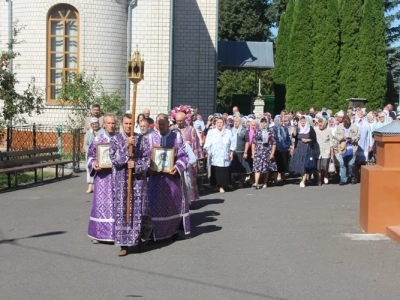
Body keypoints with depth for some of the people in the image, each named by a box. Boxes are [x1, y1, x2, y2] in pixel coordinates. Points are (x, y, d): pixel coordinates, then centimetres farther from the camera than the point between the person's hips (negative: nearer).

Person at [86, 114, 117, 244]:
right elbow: (91, 156, 7)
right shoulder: (98, 140, 4)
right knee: (101, 203, -2)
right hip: (102, 175, -1)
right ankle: (98, 233, 7)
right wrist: (94, 164, -13)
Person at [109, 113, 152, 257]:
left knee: (139, 210, 3)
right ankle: (124, 244, 3)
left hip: (138, 179, 0)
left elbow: (147, 159, 2)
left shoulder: (142, 139, 5)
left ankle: (140, 238, 25)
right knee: (122, 210, -2)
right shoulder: (115, 140, 4)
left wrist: (135, 164, -14)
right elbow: (114, 158, -9)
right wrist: (125, 146, -18)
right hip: (121, 180, 0)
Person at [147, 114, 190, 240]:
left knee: (174, 202, 9)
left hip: (173, 175, 0)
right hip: (155, 176, 0)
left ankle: (174, 229, 22)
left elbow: (183, 155, -1)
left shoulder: (177, 137, 0)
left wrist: (178, 167, -18)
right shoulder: (150, 137, 2)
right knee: (155, 204, -2)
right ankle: (154, 231, 3)